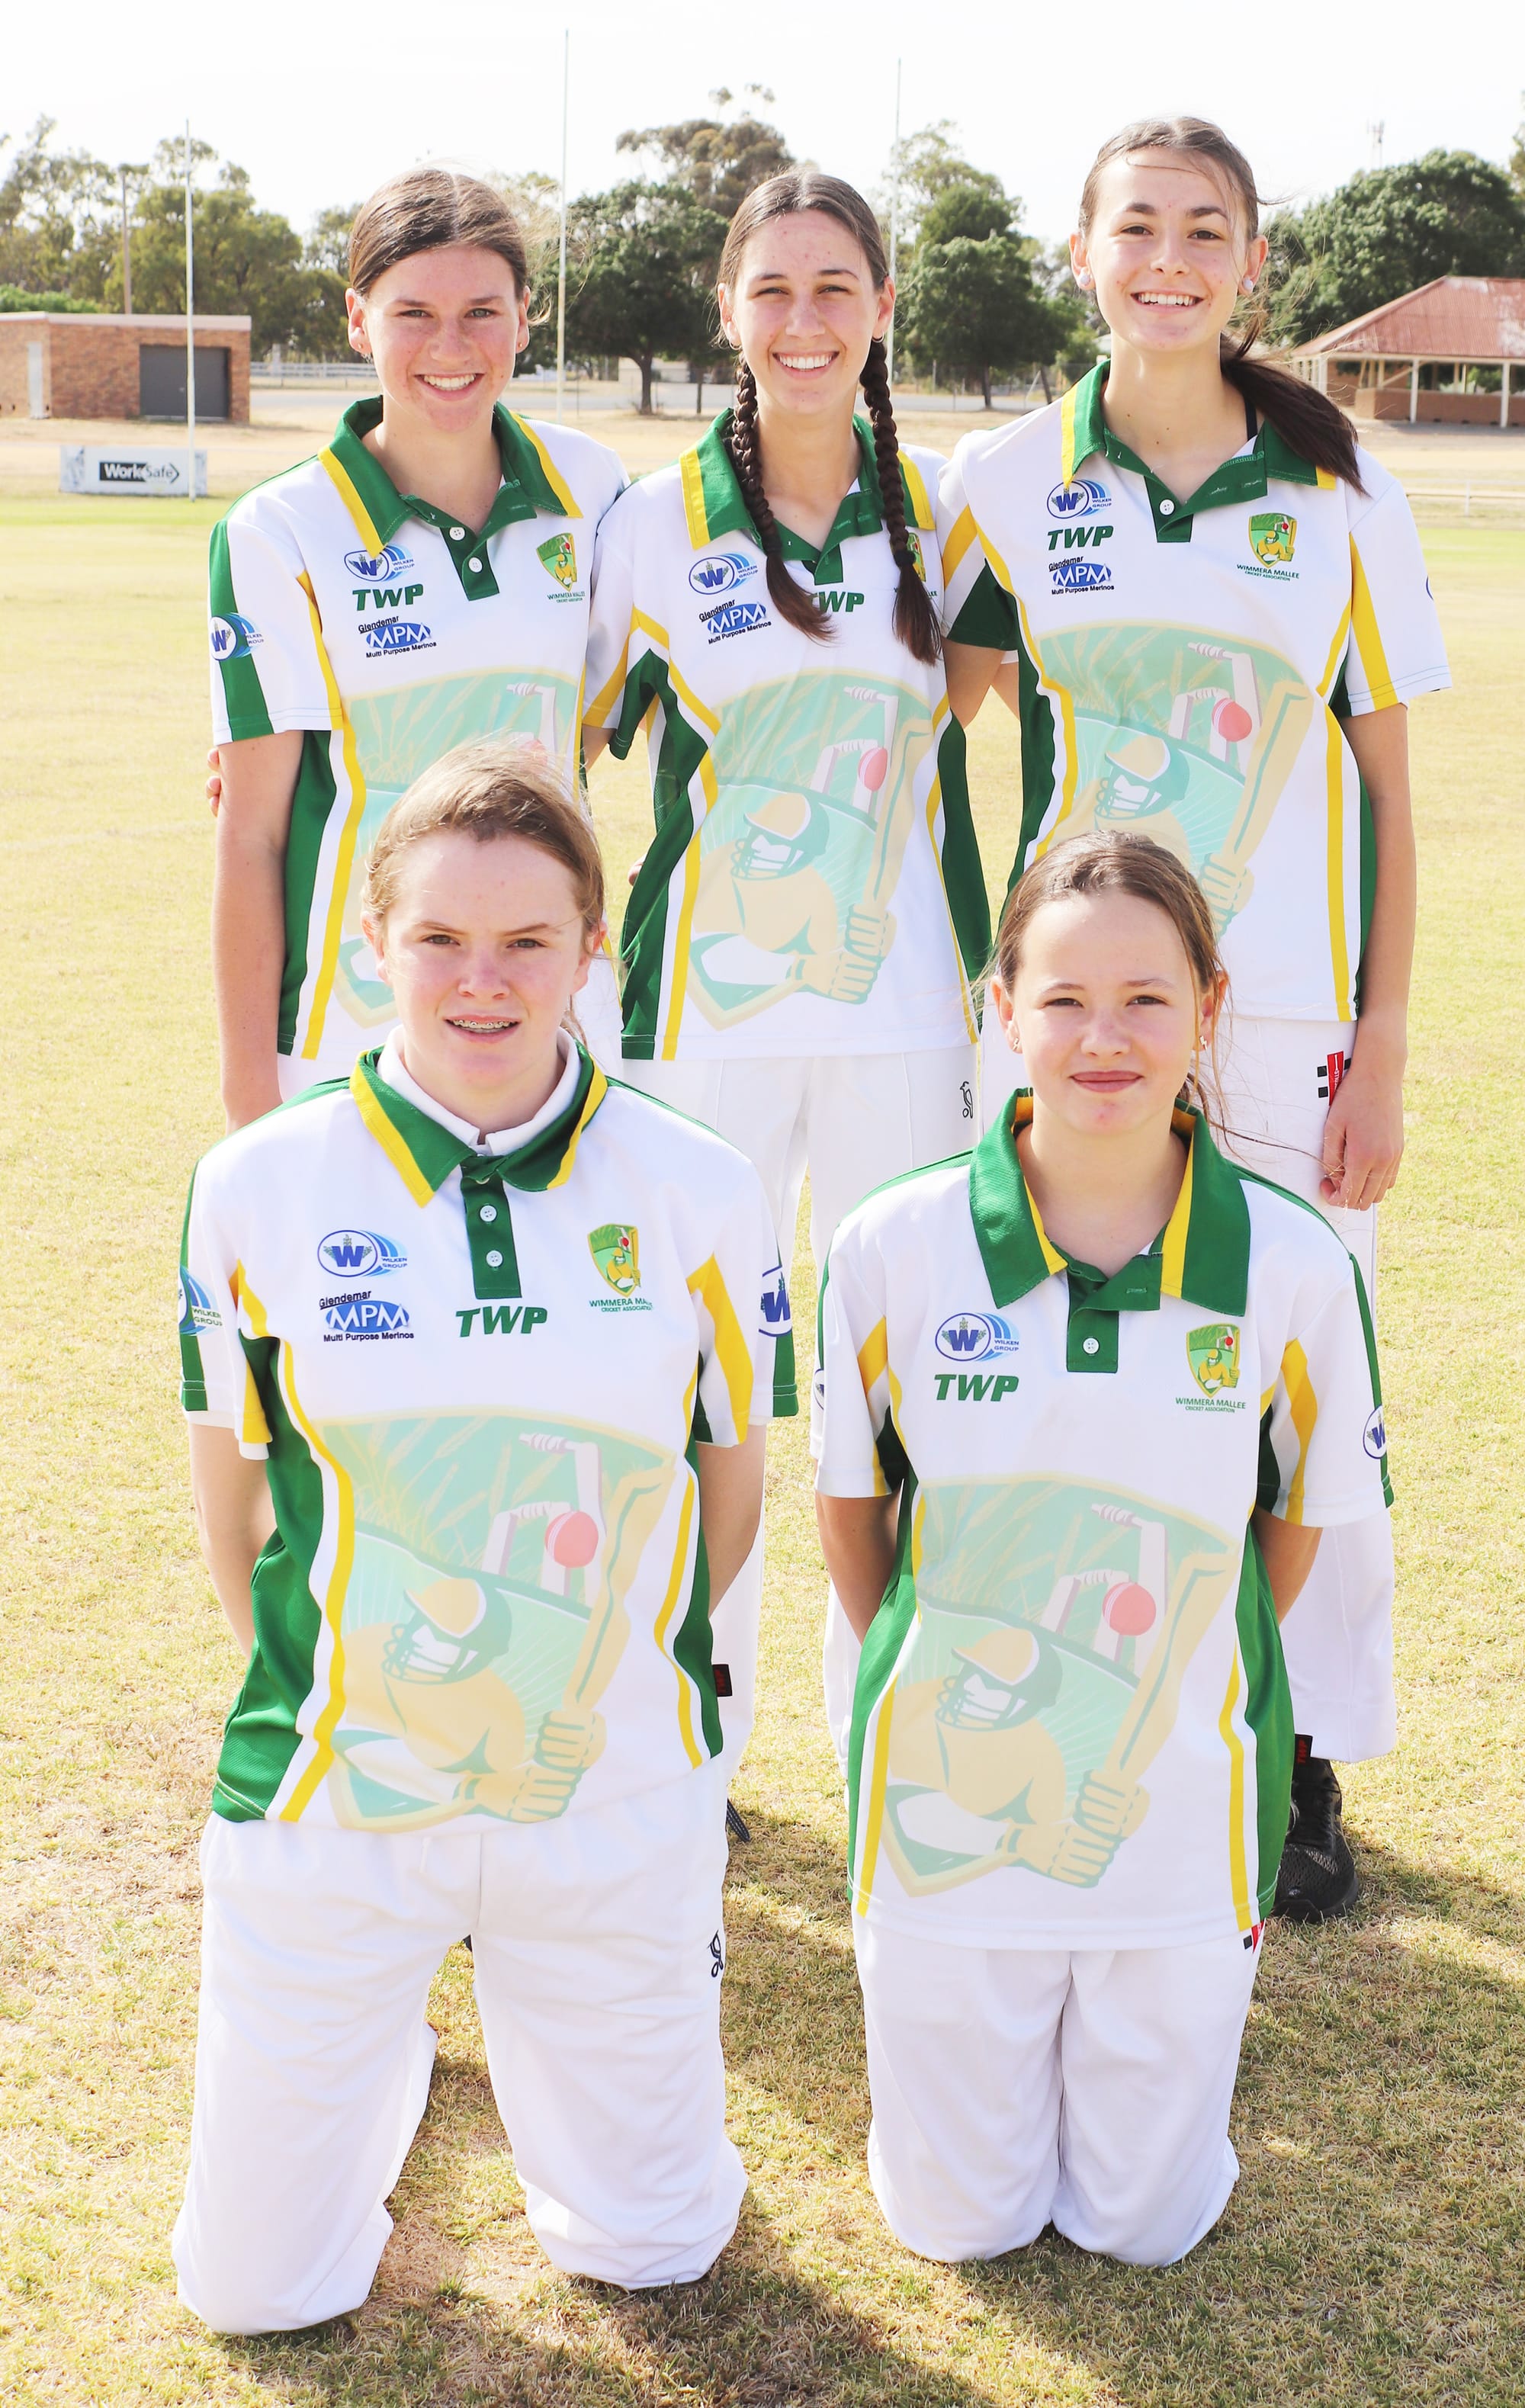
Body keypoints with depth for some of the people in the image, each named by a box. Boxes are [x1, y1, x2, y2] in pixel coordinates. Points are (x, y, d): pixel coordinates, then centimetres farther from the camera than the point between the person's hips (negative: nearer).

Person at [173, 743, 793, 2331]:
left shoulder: (697, 1195, -8)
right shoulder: (259, 1188, -9)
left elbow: (732, 1478, 5)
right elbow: (230, 1486, 5)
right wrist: (317, 1679, 11)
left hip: (614, 1794, 1)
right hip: (331, 1789, 0)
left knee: (650, 2251, 13)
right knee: (260, 2292, 9)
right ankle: (386, 2047, 38)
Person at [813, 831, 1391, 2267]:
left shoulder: (1294, 1267, -12)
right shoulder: (893, 1249, -12)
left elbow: (1295, 1523, 4)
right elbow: (850, 1506, 3)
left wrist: (1193, 1681, 7)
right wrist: (930, 1680, 8)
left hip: (1180, 1818, 0)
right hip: (944, 1811, 0)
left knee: (1148, 2227, 13)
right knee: (958, 2224, 14)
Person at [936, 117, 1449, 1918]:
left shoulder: (1337, 487, 0)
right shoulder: (1005, 481, 2)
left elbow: (1385, 785, 2)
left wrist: (1382, 1053, -3)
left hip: (1287, 1011, 0)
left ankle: (1309, 1763, 23)